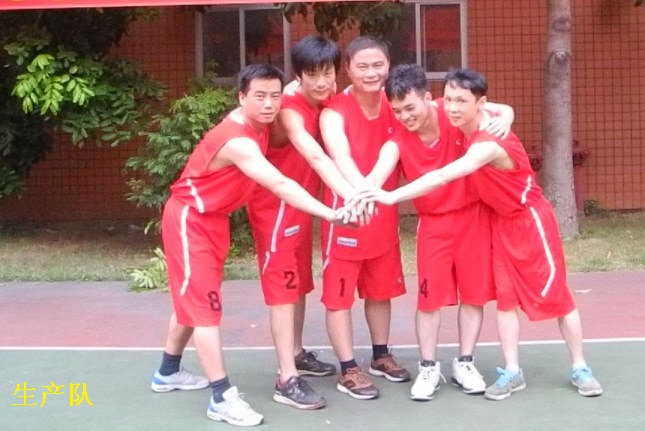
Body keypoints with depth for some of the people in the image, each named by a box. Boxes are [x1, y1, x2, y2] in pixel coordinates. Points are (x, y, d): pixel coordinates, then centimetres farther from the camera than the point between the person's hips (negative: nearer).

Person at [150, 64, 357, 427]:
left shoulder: (259, 124, -4)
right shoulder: (237, 141, -31)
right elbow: (280, 185, -43)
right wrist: (329, 214, -50)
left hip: (214, 219, 10)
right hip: (190, 219, -10)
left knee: (194, 298, 18)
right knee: (204, 302, -9)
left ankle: (168, 373, 35)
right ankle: (223, 397, -6)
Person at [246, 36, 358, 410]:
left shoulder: (326, 102, -1)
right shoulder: (290, 110, -27)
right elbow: (316, 156, -43)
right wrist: (350, 194, -56)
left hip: (302, 203, 8)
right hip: (276, 205, -8)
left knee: (301, 281, 17)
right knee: (283, 285, -8)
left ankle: (297, 354, 32)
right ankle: (287, 380, -6)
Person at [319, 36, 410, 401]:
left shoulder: (395, 106, -2)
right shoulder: (335, 112, -18)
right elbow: (341, 157, -35)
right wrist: (360, 189, -57)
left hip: (385, 211, 5)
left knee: (382, 287, 18)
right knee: (339, 292, 1)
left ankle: (381, 355, 35)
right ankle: (349, 370, 12)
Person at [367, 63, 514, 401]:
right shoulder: (398, 141, -18)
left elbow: (504, 109, -4)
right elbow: (379, 173, -36)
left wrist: (504, 120, -29)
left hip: (473, 214, 0)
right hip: (433, 221, 0)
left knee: (474, 291, 6)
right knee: (429, 295, 0)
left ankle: (464, 363, 20)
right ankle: (428, 368, 15)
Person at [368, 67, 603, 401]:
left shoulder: (489, 143, -36)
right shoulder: (465, 125, -11)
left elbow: (443, 177, -47)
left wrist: (391, 196, -50)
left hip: (531, 219, -7)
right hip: (499, 220, 7)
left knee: (555, 294, 5)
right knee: (506, 297, 6)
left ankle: (580, 368, 19)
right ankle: (512, 372, 14)